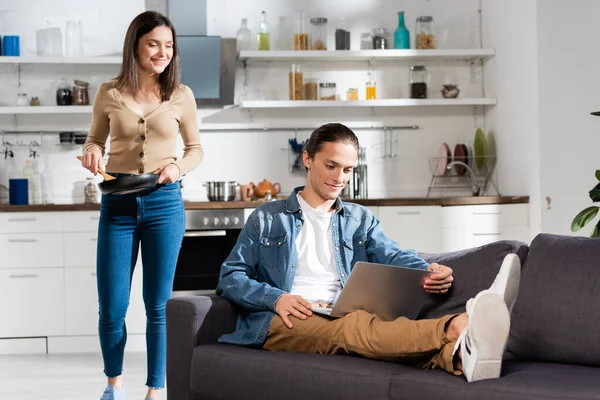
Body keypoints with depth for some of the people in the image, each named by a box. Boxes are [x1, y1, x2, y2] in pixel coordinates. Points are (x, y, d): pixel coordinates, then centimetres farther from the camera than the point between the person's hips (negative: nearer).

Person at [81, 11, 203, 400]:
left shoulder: (181, 96, 1)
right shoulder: (109, 94, 1)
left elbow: (196, 149, 11)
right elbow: (96, 139, 14)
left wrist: (178, 167, -9)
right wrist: (91, 151, -9)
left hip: (164, 204, 0)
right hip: (118, 205, 1)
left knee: (158, 305, 4)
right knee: (111, 307, 3)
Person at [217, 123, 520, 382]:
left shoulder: (360, 220, 25)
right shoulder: (267, 218, 17)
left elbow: (393, 257, 7)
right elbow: (230, 277, 9)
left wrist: (430, 271, -18)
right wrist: (276, 298, -12)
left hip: (344, 319, 3)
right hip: (283, 322, -3)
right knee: (354, 327, -37)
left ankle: (460, 352, -69)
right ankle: (456, 329, -66)